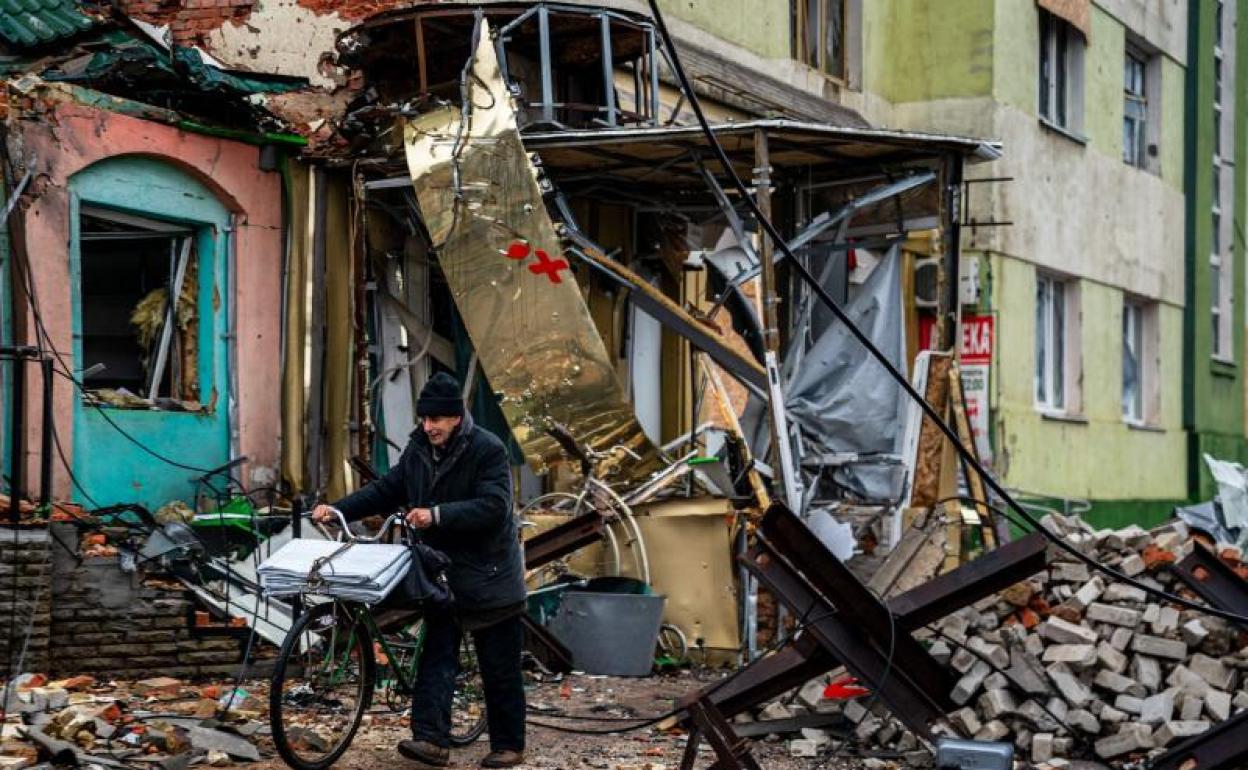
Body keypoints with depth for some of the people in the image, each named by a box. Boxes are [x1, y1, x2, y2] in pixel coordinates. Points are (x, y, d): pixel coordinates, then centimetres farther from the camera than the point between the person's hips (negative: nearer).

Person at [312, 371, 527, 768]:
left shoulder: (488, 449, -16)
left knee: (500, 668, 3)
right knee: (436, 657, -3)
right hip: (442, 572, 6)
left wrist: (438, 515, -33)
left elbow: (493, 506, -25)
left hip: (489, 574, -6)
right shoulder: (418, 449, 4)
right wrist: (338, 509, -2)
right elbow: (386, 490, 9)